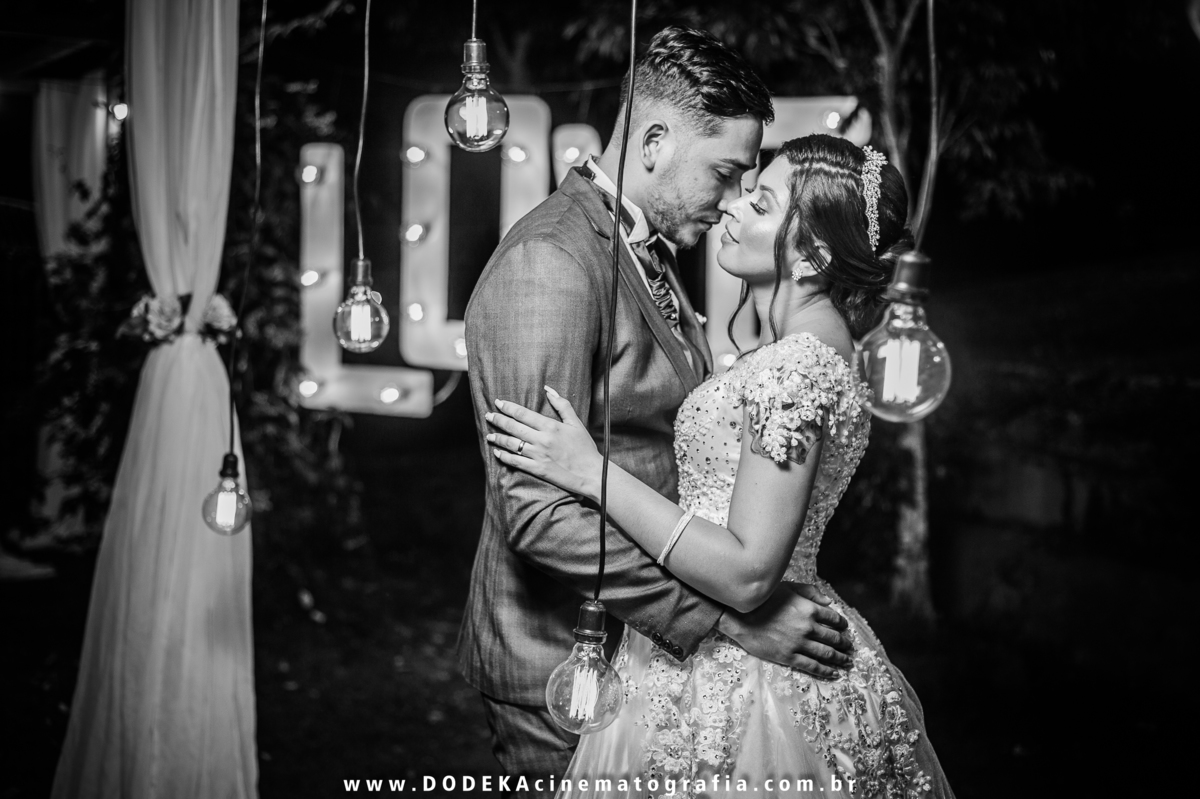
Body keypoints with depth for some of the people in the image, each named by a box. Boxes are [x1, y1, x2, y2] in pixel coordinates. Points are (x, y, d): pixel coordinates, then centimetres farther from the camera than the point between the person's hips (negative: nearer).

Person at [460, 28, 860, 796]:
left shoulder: (648, 252, 11)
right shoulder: (550, 263, -20)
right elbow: (540, 509, -26)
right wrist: (731, 612, -27)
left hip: (643, 645, 9)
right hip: (569, 672, -9)